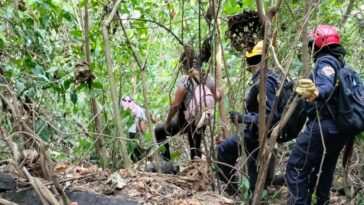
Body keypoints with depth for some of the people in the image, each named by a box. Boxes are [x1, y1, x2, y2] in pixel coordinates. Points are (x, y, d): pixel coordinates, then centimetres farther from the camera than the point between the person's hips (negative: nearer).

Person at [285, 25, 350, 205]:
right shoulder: (340, 63, 18)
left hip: (322, 127, -10)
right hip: (339, 129, 10)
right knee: (324, 171, 16)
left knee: (296, 169, -7)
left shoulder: (325, 61, -11)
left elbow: (327, 87, -32)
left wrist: (315, 93, -54)